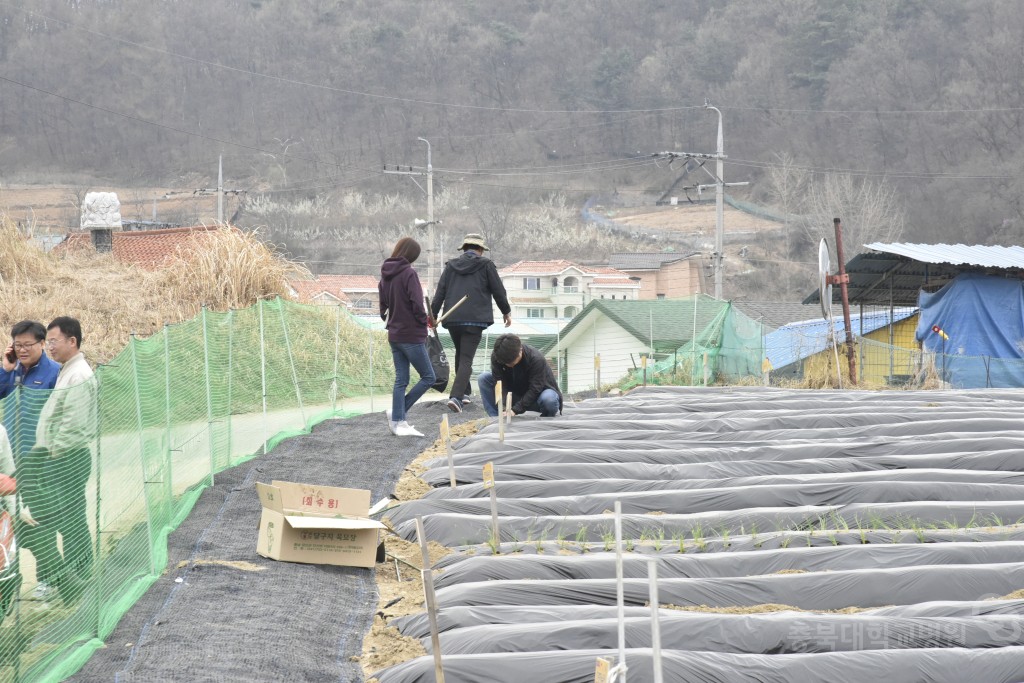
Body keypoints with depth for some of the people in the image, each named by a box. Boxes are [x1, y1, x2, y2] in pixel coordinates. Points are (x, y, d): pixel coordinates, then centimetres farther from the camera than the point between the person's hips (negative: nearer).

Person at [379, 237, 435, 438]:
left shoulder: (385, 275, 9)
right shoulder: (409, 273, -15)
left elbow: (383, 305, 14)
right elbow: (417, 304, -19)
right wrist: (423, 324, -4)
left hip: (394, 335, 8)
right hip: (411, 335, -8)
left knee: (401, 379, 11)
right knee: (428, 377, 2)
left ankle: (398, 422, 10)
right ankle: (399, 413, -2)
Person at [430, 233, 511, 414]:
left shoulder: (451, 266, 12)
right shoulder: (486, 265, 2)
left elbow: (440, 292, 6)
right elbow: (498, 290, 3)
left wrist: (433, 314, 8)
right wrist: (506, 311, 17)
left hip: (452, 319, 4)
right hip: (475, 319, -4)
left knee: (460, 354, 23)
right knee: (466, 359, -6)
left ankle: (464, 393, 26)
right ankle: (456, 396, -21)